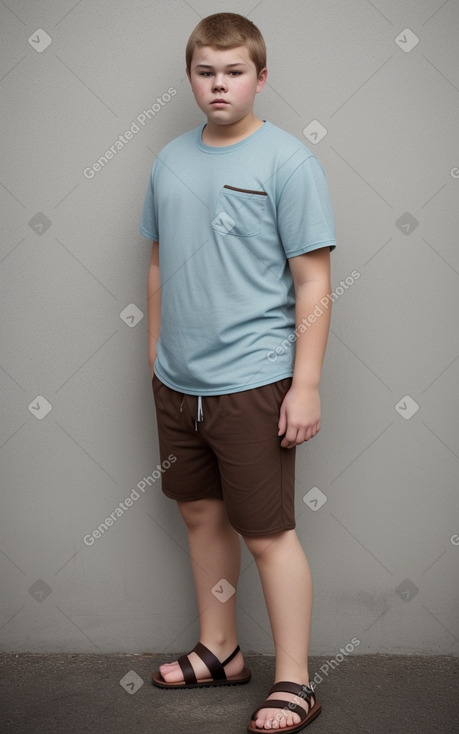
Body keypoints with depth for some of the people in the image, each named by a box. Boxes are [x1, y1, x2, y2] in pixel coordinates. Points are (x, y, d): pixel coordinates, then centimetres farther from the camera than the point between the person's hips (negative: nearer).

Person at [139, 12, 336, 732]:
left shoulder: (288, 162, -8)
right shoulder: (172, 160, 9)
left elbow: (313, 284, -11)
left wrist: (306, 384, -15)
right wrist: (156, 351, 16)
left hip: (253, 383, -6)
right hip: (177, 383, 6)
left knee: (268, 534, 1)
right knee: (202, 515, 16)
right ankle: (219, 651, 35)